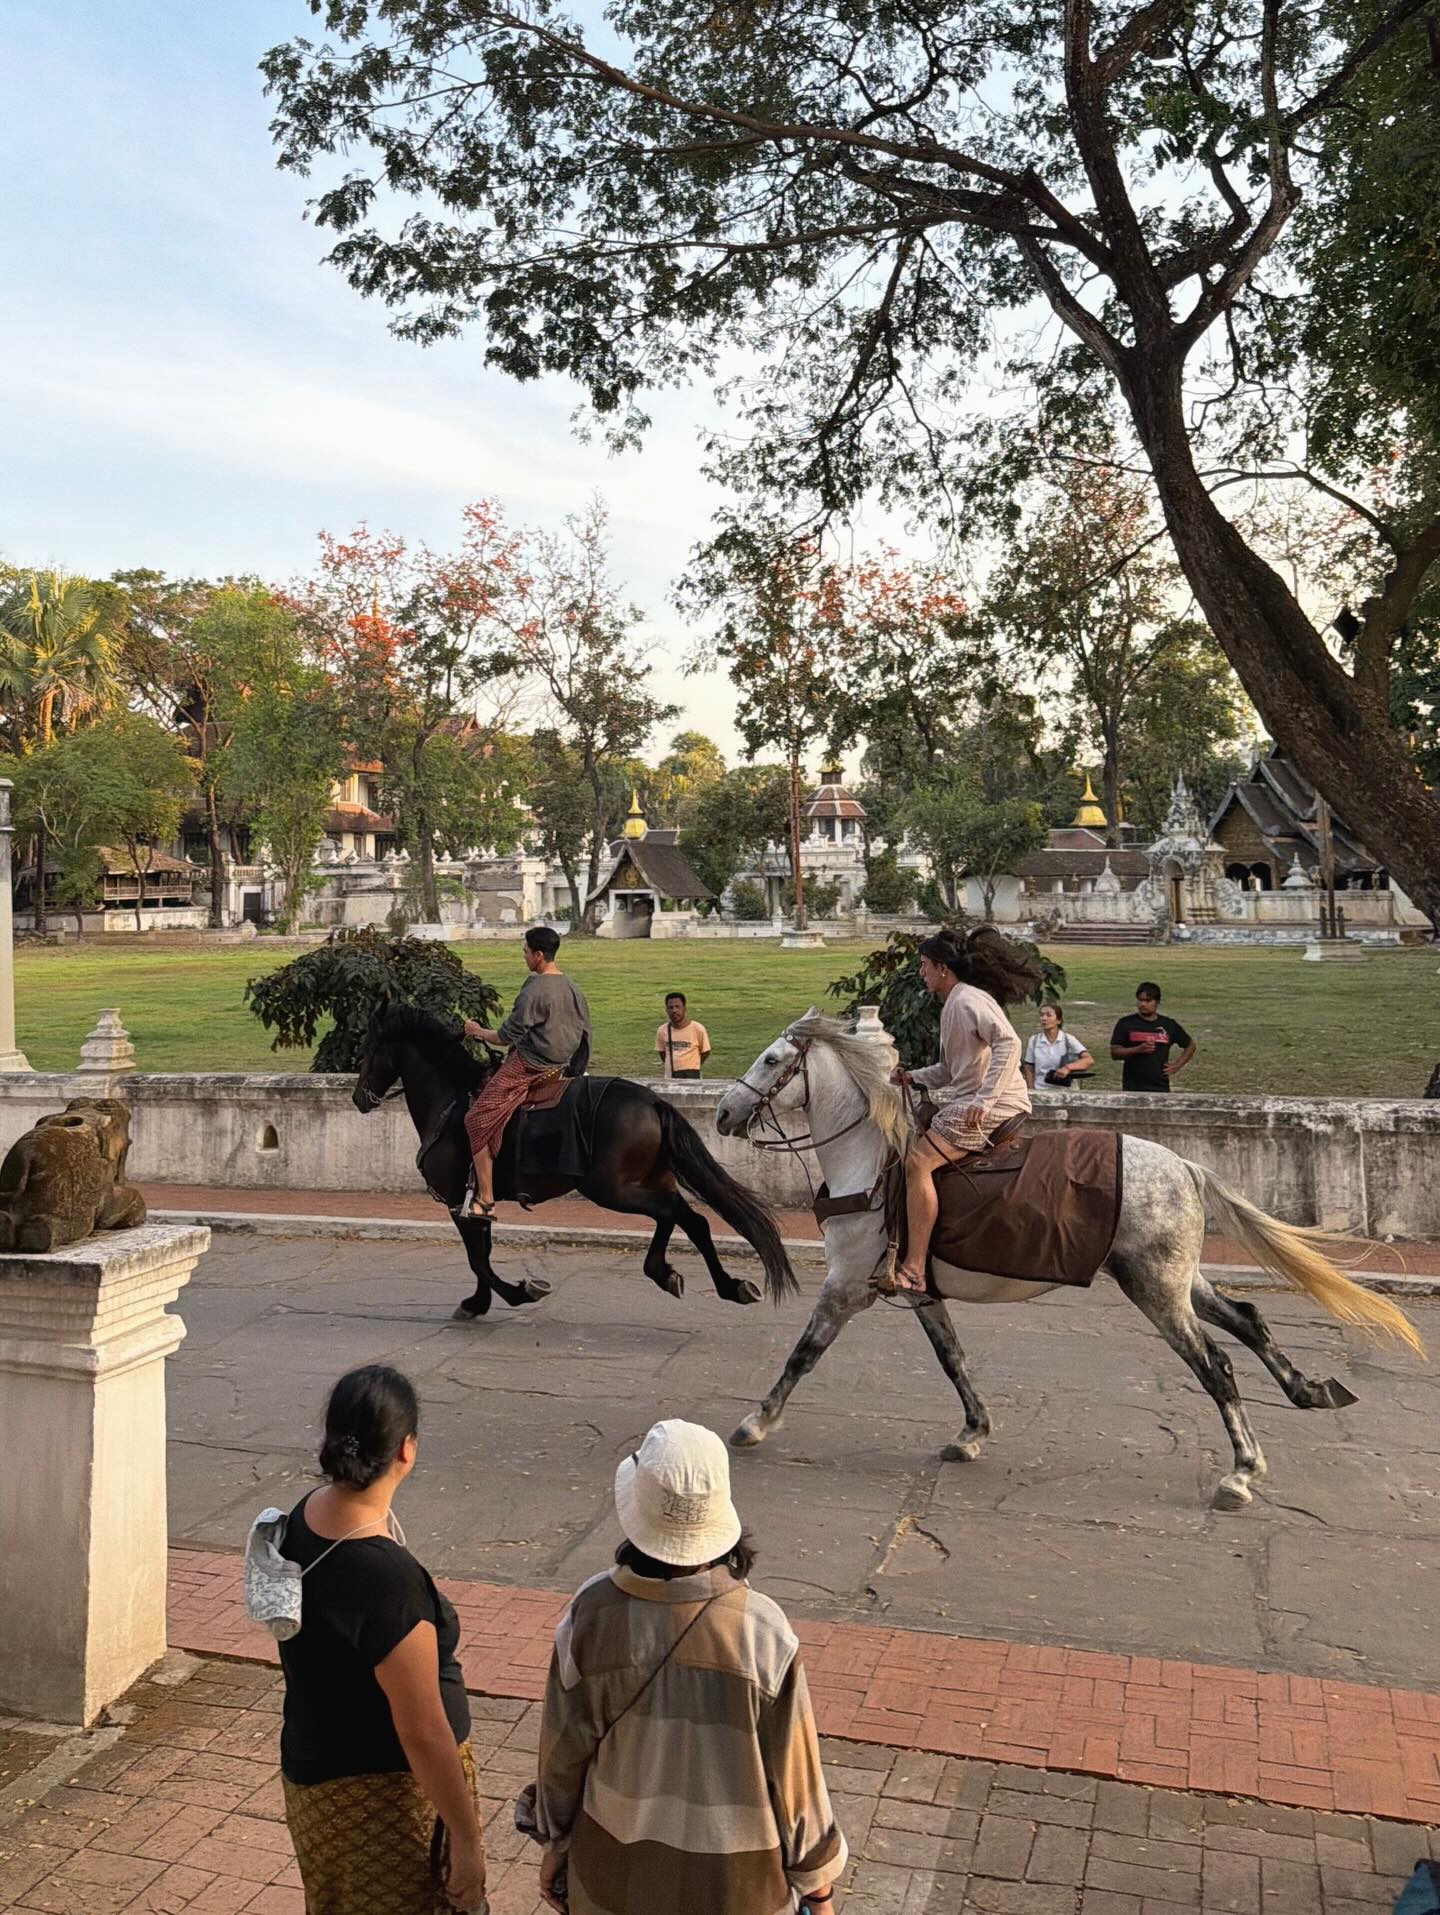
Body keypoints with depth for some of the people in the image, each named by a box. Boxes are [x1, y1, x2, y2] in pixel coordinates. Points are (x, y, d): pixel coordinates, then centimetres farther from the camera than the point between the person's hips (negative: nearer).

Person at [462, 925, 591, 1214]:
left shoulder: (534, 990, -20)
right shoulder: (572, 987, 6)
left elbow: (507, 1036, -16)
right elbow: (584, 1031, 14)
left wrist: (477, 1031, 1)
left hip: (527, 1066, -9)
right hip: (561, 1064, 9)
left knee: (478, 1120, -5)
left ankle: (485, 1199, -9)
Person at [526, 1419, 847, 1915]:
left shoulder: (593, 1615, -21)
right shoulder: (760, 1630, -25)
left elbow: (562, 1749, -7)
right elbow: (793, 1768, -13)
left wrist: (554, 1844, 11)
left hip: (618, 1863, 1)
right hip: (730, 1875, -1)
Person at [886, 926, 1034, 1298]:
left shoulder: (969, 1000, -11)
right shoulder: (953, 1005, 21)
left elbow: (1008, 1043, -24)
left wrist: (984, 1100, -29)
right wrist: (911, 1078, 11)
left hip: (994, 1106, -11)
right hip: (970, 1102, 11)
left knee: (918, 1162, -22)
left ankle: (912, 1271, -26)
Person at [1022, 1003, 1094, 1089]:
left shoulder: (1068, 1039, -2)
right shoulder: (1034, 1041, 3)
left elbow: (1089, 1061, -12)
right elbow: (1029, 1069, 7)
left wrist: (1068, 1067, -26)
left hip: (1063, 1091, -1)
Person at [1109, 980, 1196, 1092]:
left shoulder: (1169, 1025, 6)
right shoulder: (1126, 1024, 1)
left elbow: (1190, 1045, 18)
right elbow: (1114, 1052, -3)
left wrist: (1178, 1065, 6)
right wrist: (1138, 1049, -18)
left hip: (1160, 1088, 2)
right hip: (1132, 1088, -1)